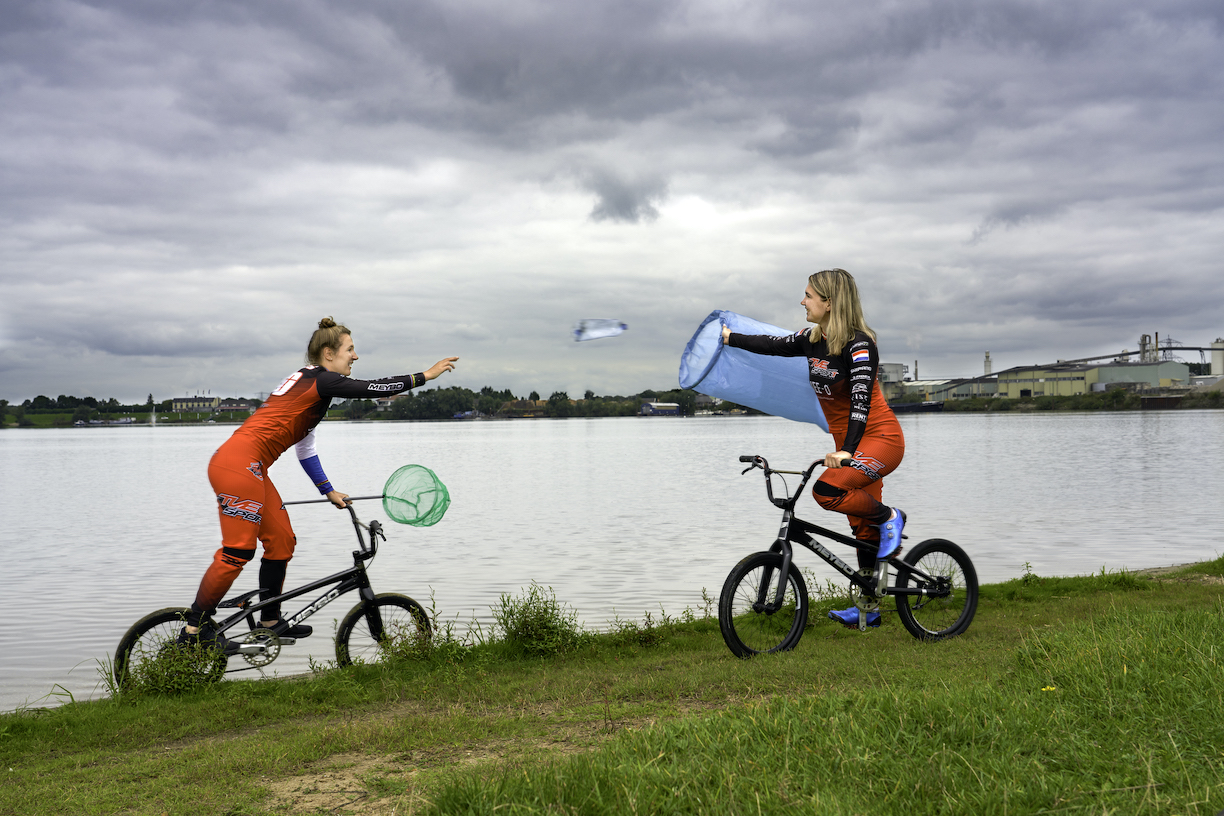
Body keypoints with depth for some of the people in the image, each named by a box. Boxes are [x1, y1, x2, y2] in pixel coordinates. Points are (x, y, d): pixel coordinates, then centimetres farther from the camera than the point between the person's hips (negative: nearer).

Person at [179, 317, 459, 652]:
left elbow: (305, 449, 27)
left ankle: (270, 621, 21)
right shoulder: (320, 380, -7)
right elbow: (374, 388, -13)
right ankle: (193, 630, 1)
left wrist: (329, 491, 30)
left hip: (249, 468, 10)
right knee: (237, 552, -8)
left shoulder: (308, 383, 21)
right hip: (238, 465, -10)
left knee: (281, 540, 13)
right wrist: (426, 375, -6)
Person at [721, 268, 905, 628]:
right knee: (863, 528, 10)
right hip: (848, 444, 8)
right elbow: (772, 345, 17)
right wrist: (730, 338, 24)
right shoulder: (812, 339, 3)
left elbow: (861, 399, -30)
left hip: (880, 437, -8)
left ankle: (890, 517, -5)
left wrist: (846, 450, -39)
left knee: (826, 490, -29)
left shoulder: (859, 343, -20)